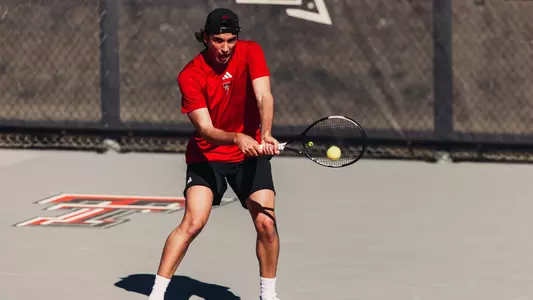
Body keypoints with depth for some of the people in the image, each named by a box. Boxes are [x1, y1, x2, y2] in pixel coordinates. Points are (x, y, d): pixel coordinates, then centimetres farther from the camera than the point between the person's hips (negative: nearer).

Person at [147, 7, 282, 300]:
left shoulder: (251, 52, -11)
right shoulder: (190, 75, -17)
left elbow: (264, 96, -24)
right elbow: (205, 129, -23)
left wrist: (266, 135, -42)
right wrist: (237, 138, -43)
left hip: (251, 154, 2)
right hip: (207, 156, -2)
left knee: (266, 223, -10)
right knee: (192, 222, -19)